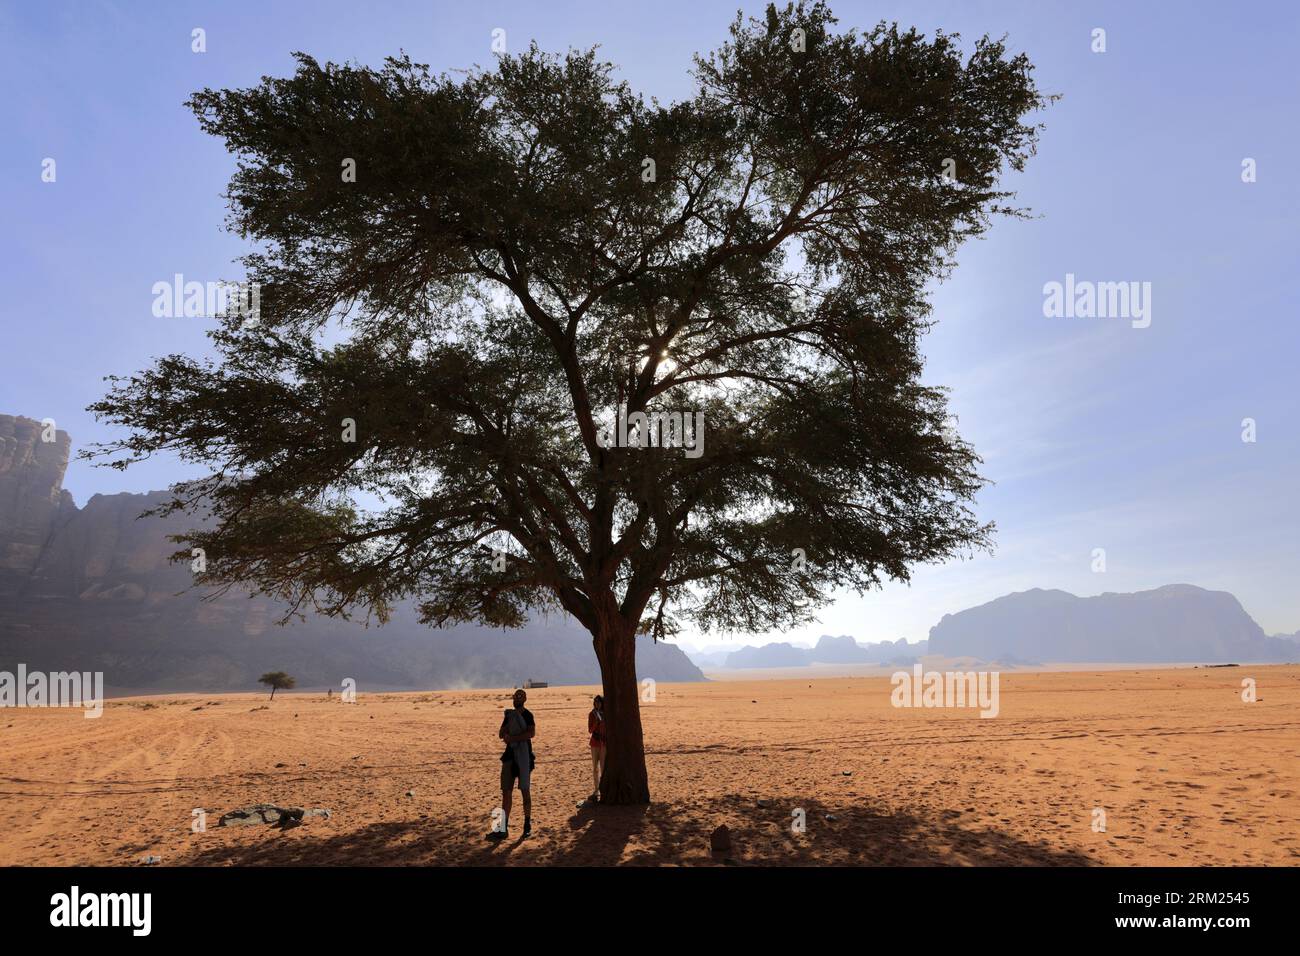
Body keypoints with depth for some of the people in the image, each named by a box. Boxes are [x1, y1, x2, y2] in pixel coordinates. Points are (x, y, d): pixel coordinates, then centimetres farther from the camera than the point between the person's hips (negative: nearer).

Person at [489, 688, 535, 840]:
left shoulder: (527, 715, -6)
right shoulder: (509, 715, 14)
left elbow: (532, 733, -20)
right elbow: (500, 734, 11)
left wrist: (512, 738, -19)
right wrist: (507, 726, -9)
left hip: (523, 755, -6)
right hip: (510, 755, 6)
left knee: (525, 791, 0)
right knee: (506, 792, 3)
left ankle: (527, 824, 13)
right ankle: (504, 828, 5)